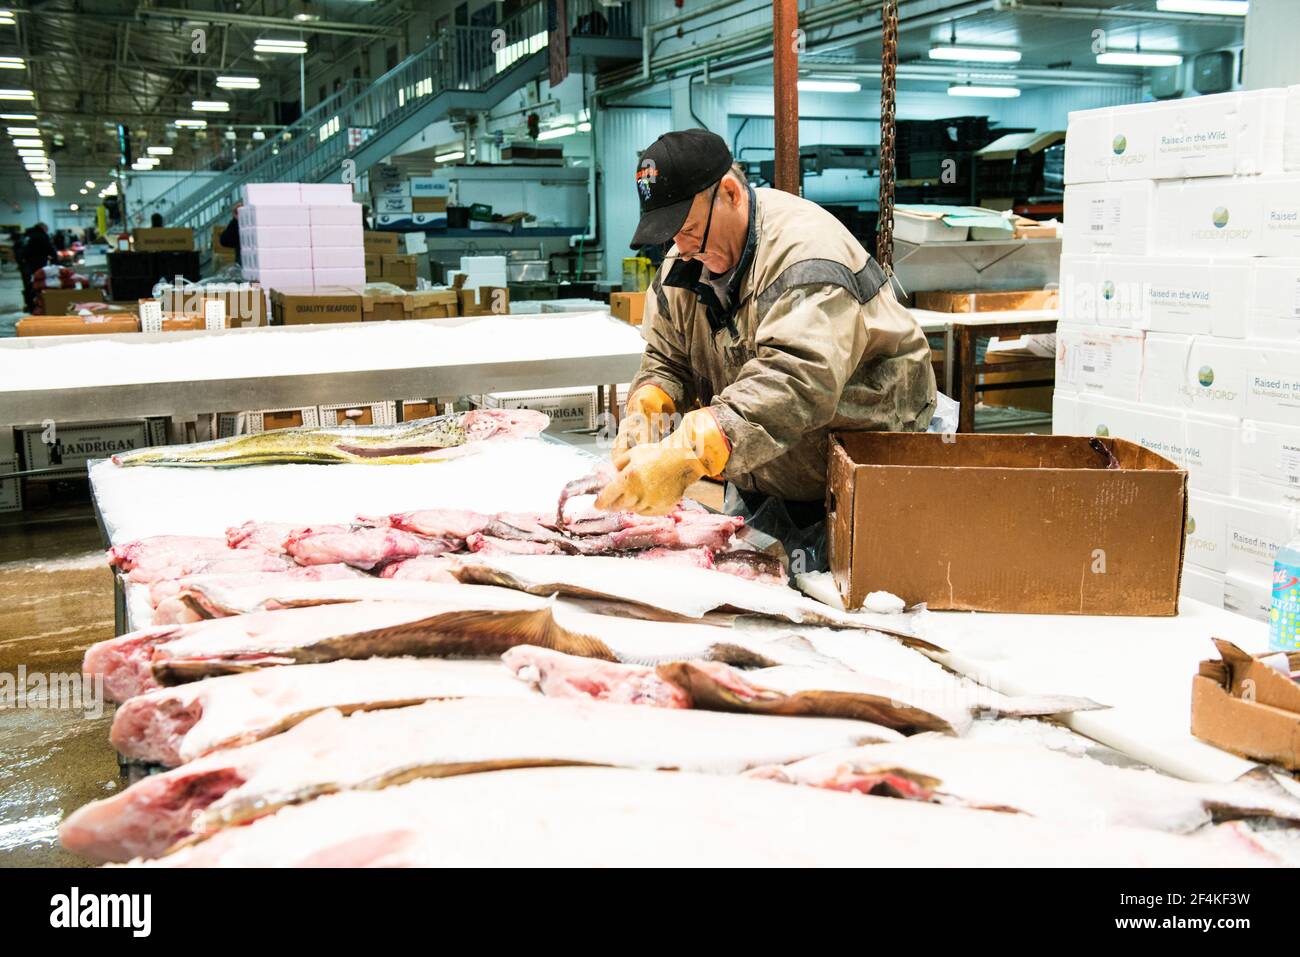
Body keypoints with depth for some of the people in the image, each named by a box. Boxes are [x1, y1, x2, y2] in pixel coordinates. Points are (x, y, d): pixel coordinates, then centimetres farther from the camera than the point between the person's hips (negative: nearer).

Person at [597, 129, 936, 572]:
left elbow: (798, 383, -42)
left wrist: (685, 454, -51)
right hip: (759, 485, 7)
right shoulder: (685, 261, 0)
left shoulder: (805, 252, -27)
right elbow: (667, 358, 8)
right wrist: (646, 405, -17)